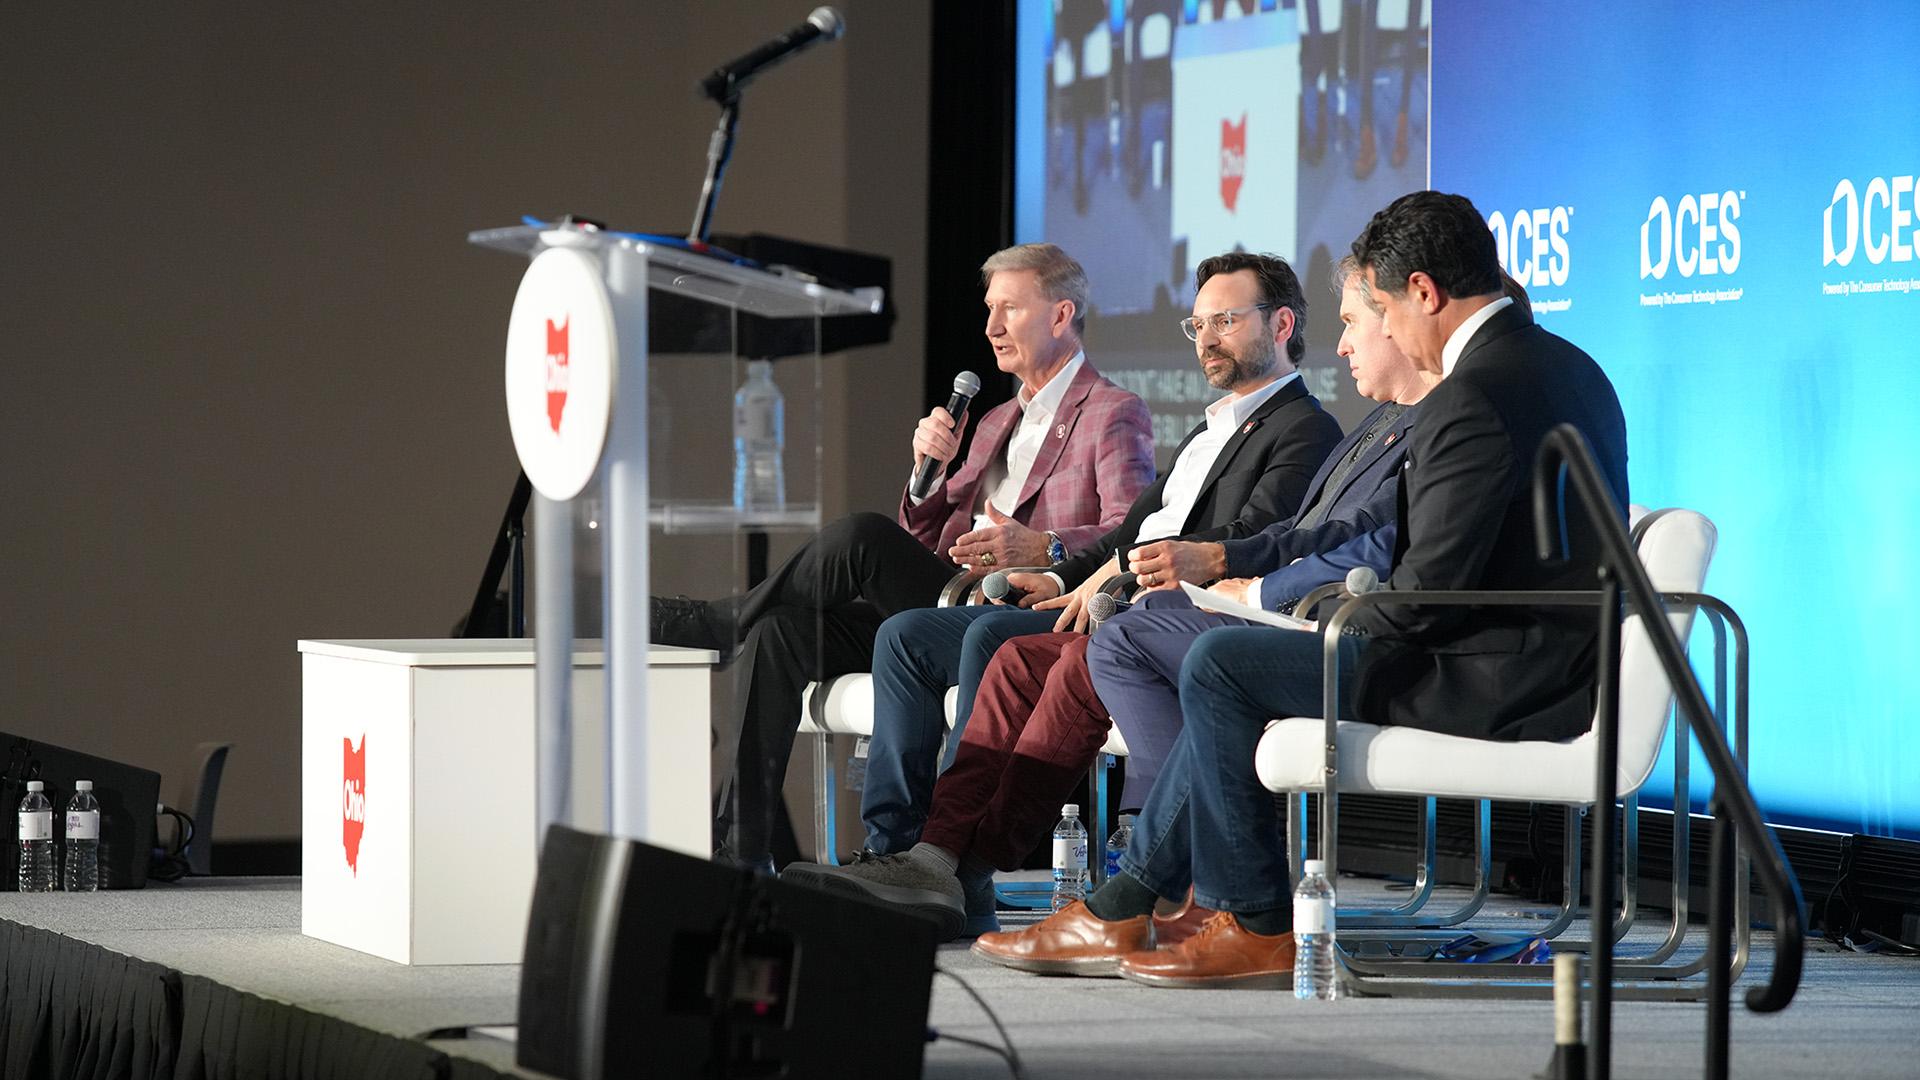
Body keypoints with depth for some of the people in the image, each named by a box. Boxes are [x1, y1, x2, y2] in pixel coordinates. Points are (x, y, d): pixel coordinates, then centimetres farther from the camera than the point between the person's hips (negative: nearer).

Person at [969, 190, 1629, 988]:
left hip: (1499, 682, -11)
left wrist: (1336, 618, -1)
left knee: (1221, 665, -8)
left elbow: (1427, 595, -21)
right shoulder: (1569, 367, 14)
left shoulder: (1473, 398, -19)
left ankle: (1257, 927, 2)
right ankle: (1121, 909, 15)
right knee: (1238, 666, 16)